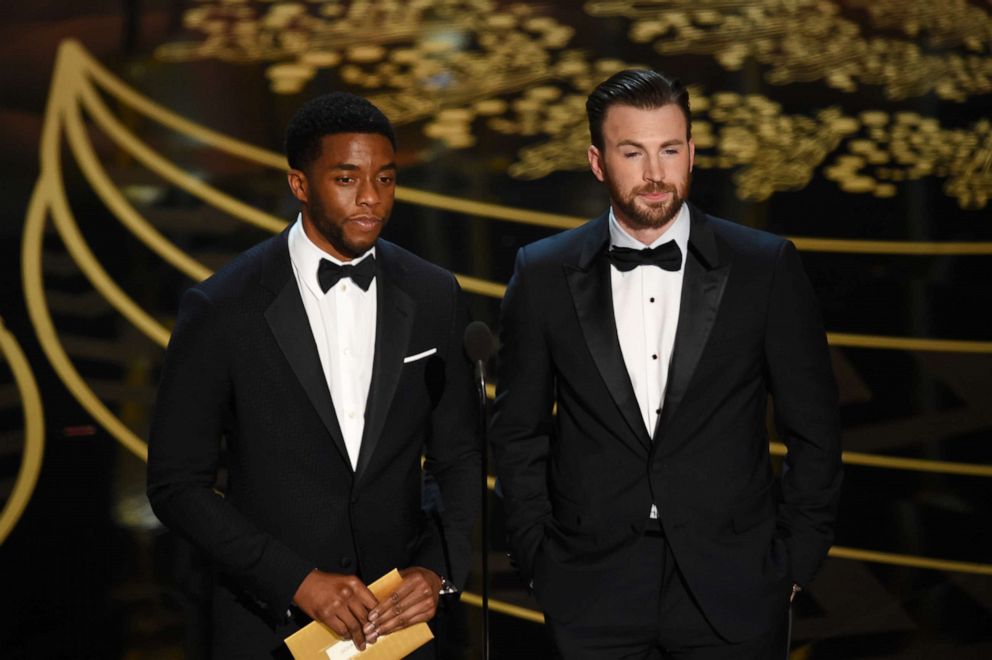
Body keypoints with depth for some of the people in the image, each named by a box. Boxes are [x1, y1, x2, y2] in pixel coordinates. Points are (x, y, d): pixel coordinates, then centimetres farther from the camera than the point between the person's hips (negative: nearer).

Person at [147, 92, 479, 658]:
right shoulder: (222, 309, -11)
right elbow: (177, 484, -9)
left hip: (401, 614, 3)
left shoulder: (435, 298, -1)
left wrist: (441, 571, -10)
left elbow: (460, 458, 6)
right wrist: (297, 581, -16)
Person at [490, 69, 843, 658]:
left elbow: (814, 430, 2)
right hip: (593, 594, 1)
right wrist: (539, 558, 3)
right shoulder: (544, 274, 0)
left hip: (734, 589, 0)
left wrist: (795, 564, 0)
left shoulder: (768, 267, -3)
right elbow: (519, 430, 7)